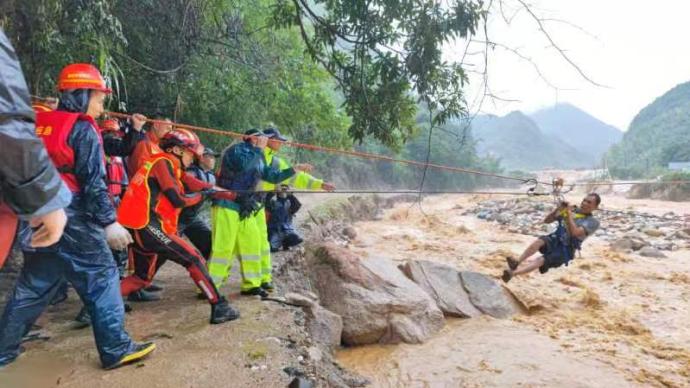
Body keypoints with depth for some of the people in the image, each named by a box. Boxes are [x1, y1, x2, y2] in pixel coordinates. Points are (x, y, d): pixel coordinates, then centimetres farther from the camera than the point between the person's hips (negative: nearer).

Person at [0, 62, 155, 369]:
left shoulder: (39, 125, 13)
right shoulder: (83, 129, -10)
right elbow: (94, 183, -17)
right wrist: (109, 222, -15)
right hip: (72, 223, -8)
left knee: (32, 286, 19)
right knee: (102, 278, 1)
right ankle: (116, 350, 5)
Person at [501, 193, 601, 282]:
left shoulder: (593, 222, -5)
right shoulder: (572, 210, 10)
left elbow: (575, 232, -24)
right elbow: (546, 220, 8)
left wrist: (569, 214, -19)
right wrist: (558, 209, -7)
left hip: (565, 251, -4)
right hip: (554, 241, 4)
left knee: (540, 261, -28)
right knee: (540, 241, -32)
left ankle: (512, 273, -38)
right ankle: (517, 262, -40)